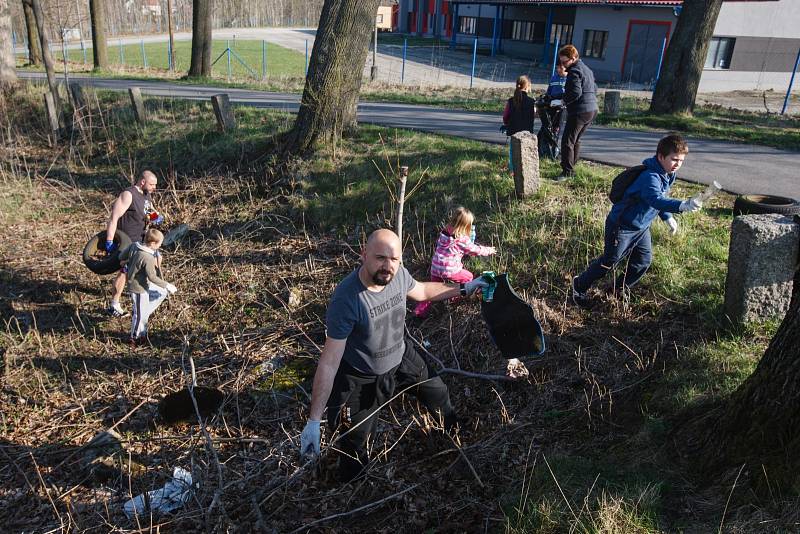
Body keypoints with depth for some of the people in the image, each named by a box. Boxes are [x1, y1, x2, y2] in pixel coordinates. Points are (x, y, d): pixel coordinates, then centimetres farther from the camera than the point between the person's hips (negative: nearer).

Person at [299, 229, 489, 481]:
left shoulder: (398, 274, -19)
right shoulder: (346, 299, -37)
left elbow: (421, 290, 8)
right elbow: (329, 362, -32)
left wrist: (463, 289, 11)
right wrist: (314, 421, -30)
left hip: (402, 358, 6)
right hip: (363, 379, -6)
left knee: (438, 393, 25)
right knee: (355, 442, 8)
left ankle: (455, 431, 60)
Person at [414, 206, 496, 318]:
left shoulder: (445, 232, 9)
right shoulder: (463, 239, -10)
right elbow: (475, 250, 3)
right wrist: (488, 250, 21)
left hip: (435, 267, 6)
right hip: (449, 270, -6)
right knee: (468, 277, 19)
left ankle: (419, 311, 14)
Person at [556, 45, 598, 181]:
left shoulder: (574, 71, -13)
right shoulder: (587, 69, 19)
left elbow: (575, 92, -24)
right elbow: (594, 89, 24)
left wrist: (565, 100, -9)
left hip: (579, 112, -10)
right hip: (593, 110, 10)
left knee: (567, 141, -7)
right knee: (576, 140, 19)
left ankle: (567, 171, -8)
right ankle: (571, 166, 25)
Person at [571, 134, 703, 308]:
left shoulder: (668, 175, 0)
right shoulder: (650, 177, -32)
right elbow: (656, 200, -50)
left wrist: (667, 217, 15)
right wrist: (683, 205, -63)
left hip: (642, 226, 9)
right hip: (622, 226, -9)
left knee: (644, 260, 12)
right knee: (609, 262, 3)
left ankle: (621, 288, 34)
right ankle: (580, 285, 23)